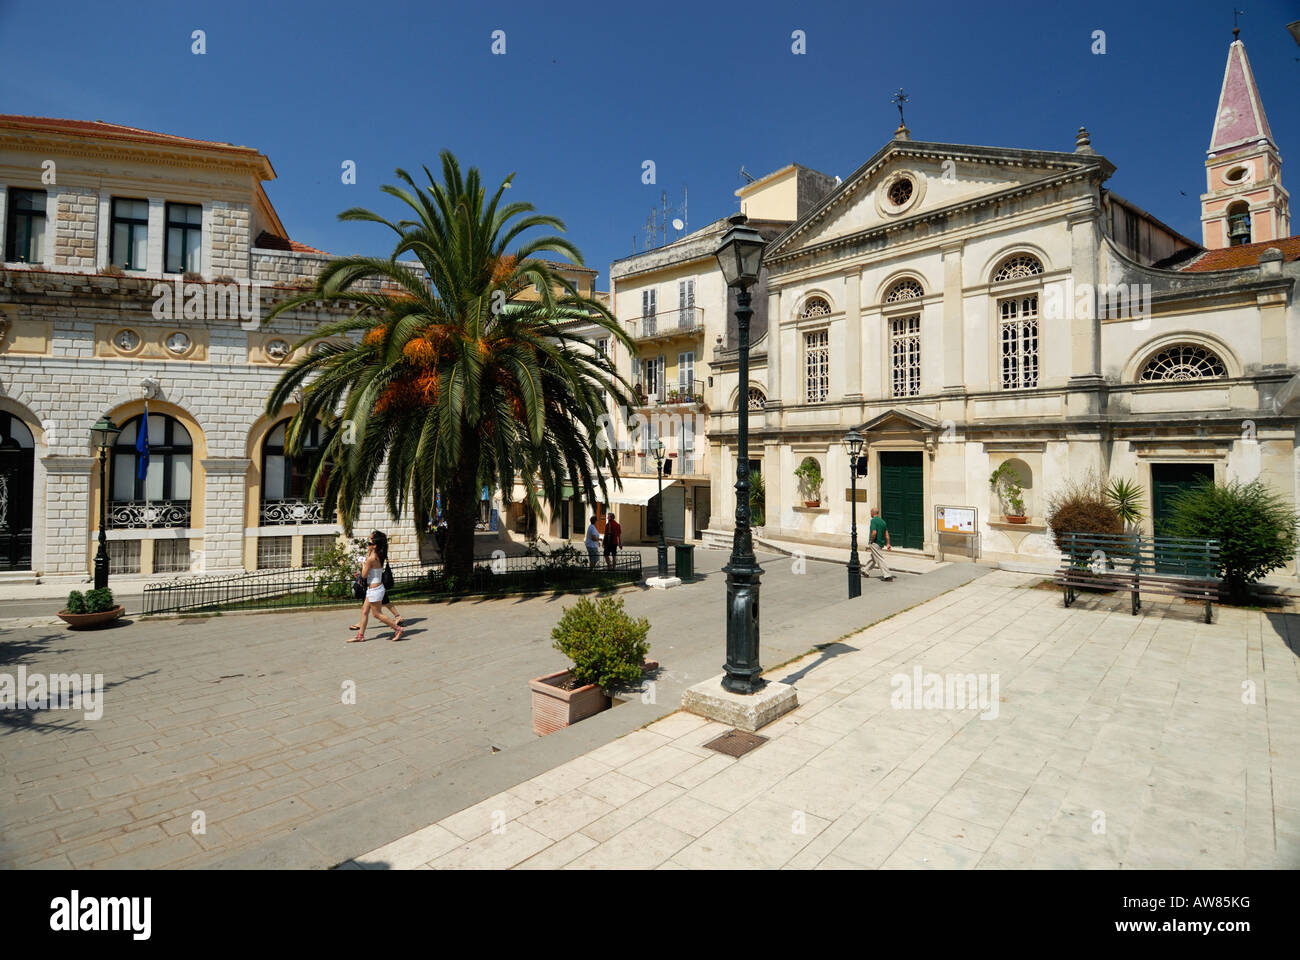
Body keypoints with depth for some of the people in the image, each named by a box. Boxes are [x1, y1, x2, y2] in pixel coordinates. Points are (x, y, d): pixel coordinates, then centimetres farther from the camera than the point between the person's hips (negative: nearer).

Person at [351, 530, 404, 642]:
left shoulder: (371, 558, -21)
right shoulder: (379, 556, 5)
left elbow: (364, 575, -15)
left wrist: (363, 564, -2)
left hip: (374, 590, -9)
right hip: (373, 589, 9)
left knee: (377, 614, 1)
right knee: (364, 611, 15)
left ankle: (398, 628, 6)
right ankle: (360, 635, 22)